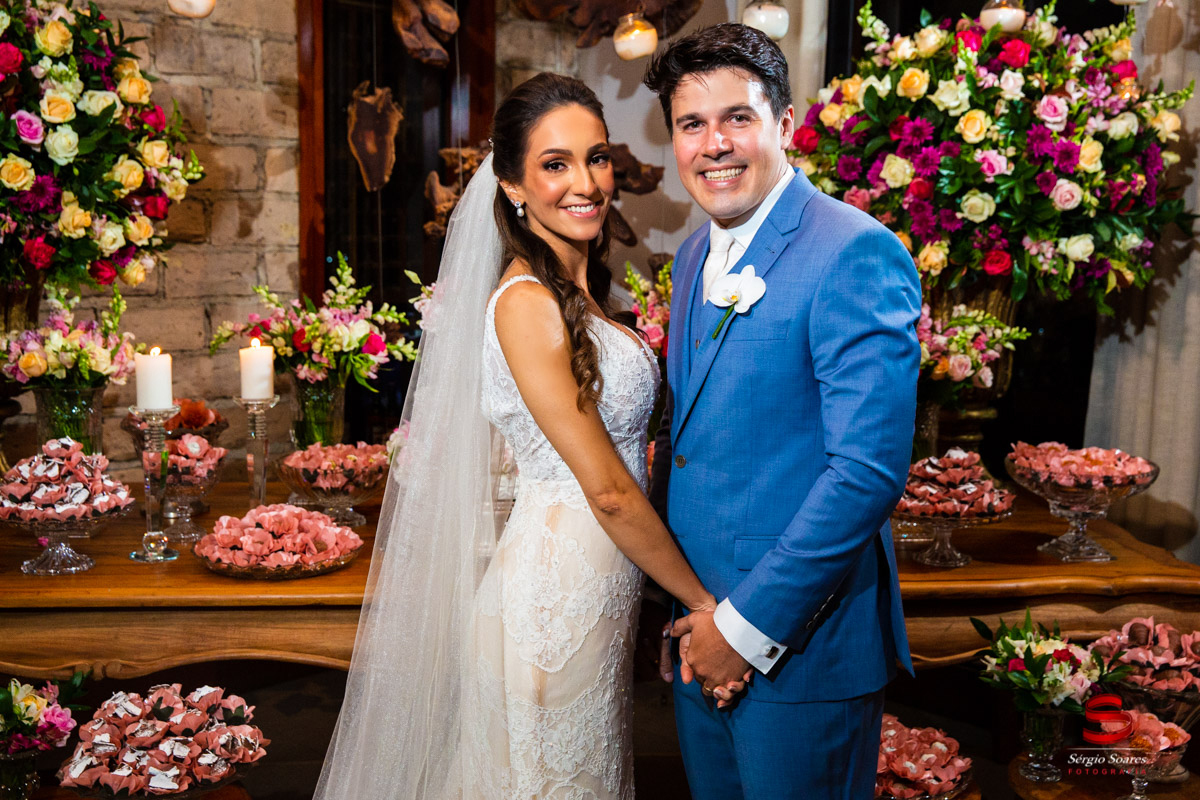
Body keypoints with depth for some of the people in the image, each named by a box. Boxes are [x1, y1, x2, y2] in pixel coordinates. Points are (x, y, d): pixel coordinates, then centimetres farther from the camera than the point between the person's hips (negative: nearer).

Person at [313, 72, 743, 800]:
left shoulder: (582, 292, 8)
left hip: (598, 595, 8)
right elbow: (609, 490, -19)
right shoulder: (526, 302, -19)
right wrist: (704, 602, -10)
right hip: (556, 596, -8)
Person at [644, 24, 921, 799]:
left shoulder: (858, 255, -17)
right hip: (701, 629, 7)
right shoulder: (695, 255, 9)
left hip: (802, 644, -7)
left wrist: (750, 624, -18)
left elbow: (869, 469, -23)